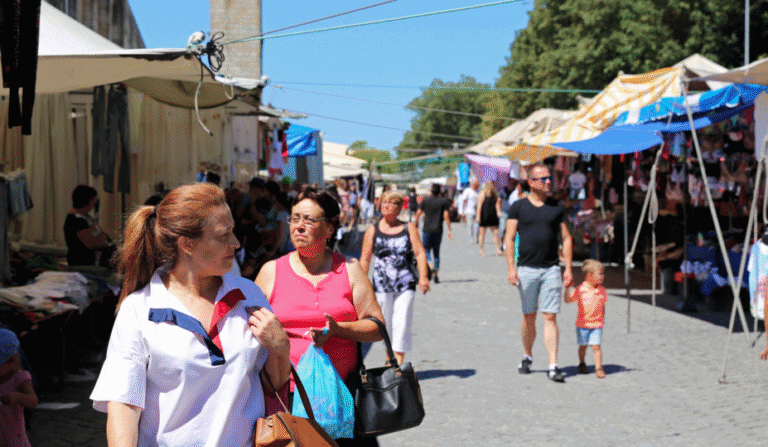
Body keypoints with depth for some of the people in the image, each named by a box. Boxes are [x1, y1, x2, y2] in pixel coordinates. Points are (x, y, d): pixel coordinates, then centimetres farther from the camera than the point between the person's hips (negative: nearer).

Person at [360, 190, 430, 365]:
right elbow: (365, 259, 5)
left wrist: (423, 277, -10)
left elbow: (420, 253, 2)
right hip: (381, 285, 1)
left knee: (402, 324, -8)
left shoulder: (409, 228, 7)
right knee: (386, 325, 6)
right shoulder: (373, 230, 6)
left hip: (405, 285, 0)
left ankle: (399, 363, -5)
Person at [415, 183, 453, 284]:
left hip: (427, 230, -1)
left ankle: (431, 266, -25)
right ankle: (435, 274, 8)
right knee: (436, 252, 12)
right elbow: (446, 216, -4)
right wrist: (449, 230, -3)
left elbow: (418, 214, 1)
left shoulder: (425, 200, 3)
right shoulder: (443, 201, 3)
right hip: (438, 230, 1)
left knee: (426, 250, 4)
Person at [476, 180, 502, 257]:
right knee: (482, 233, 3)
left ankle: (498, 250, 3)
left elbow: (497, 204, 14)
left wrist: (498, 212, -3)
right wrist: (478, 216, -13)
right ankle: (481, 250, 10)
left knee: (496, 233, 1)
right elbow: (479, 205, -8)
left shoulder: (495, 195, 12)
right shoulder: (482, 194, -6)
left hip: (492, 216, 6)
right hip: (484, 216, -6)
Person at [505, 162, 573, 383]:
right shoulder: (518, 207, 3)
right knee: (529, 317, 8)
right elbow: (509, 238, 1)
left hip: (551, 269, 1)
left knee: (550, 317, -5)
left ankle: (553, 366, -6)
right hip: (526, 269, -1)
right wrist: (511, 268, -8)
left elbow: (566, 238, 11)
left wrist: (568, 268, 4)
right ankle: (527, 357, 29)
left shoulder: (557, 207, 9)